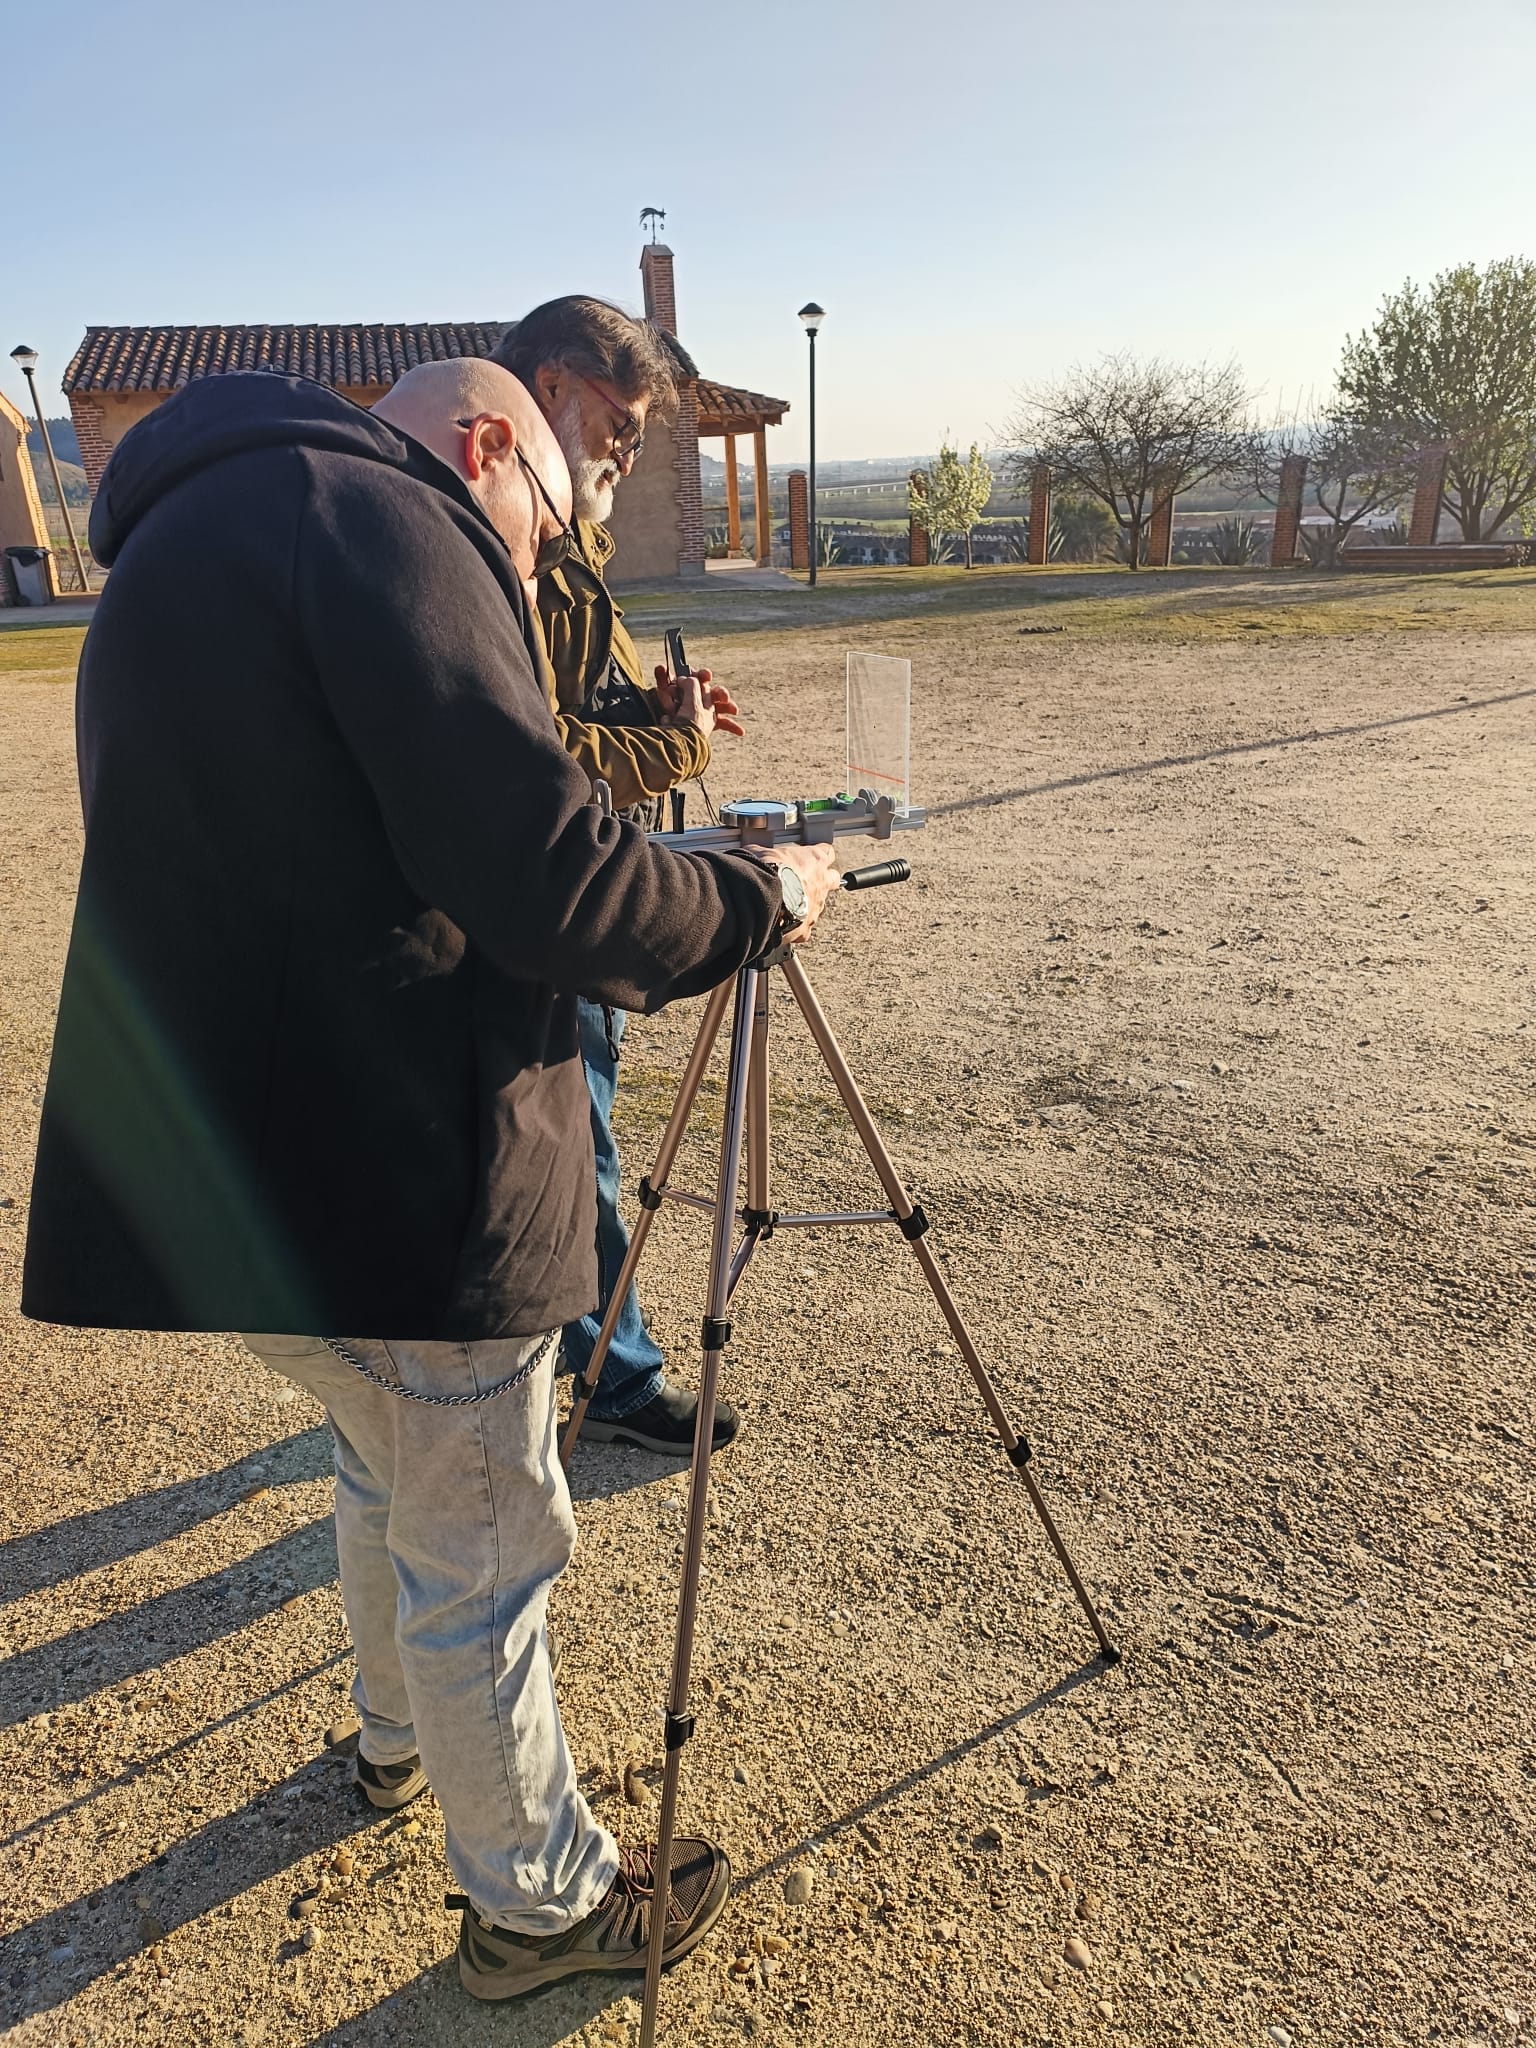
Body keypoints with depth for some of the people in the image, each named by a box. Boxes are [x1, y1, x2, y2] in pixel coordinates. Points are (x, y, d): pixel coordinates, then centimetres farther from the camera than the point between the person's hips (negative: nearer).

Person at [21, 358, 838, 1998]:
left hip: (236, 1168, 10)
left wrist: (613, 960, 19)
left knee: (390, 1464, 30)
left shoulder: (187, 540, 19)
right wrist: (758, 898, -5)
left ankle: (398, 1731, 55)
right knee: (482, 1550, 10)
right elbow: (543, 876, -22)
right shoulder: (379, 513, -13)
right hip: (390, 1187, -10)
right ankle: (539, 1902, 35)